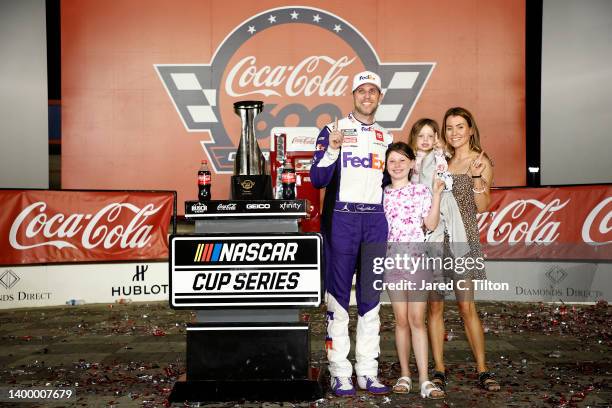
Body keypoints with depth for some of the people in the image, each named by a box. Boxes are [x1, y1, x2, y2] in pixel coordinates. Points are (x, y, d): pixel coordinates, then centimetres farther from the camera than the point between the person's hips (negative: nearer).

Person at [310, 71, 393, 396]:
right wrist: (332, 150, -20)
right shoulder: (333, 131, 1)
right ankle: (340, 373, 5)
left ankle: (367, 372, 14)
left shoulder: (387, 138, 16)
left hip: (376, 220, 4)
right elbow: (318, 180, -7)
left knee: (370, 297, 7)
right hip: (341, 219, -4)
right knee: (339, 296, -3)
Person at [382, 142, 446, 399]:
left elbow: (431, 224, -4)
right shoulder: (382, 194, 9)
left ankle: (424, 380, -3)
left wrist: (437, 195, -8)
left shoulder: (420, 191, 4)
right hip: (392, 257, 2)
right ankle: (404, 375, 14)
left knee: (417, 319, -5)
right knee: (401, 320, 4)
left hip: (417, 255, -2)